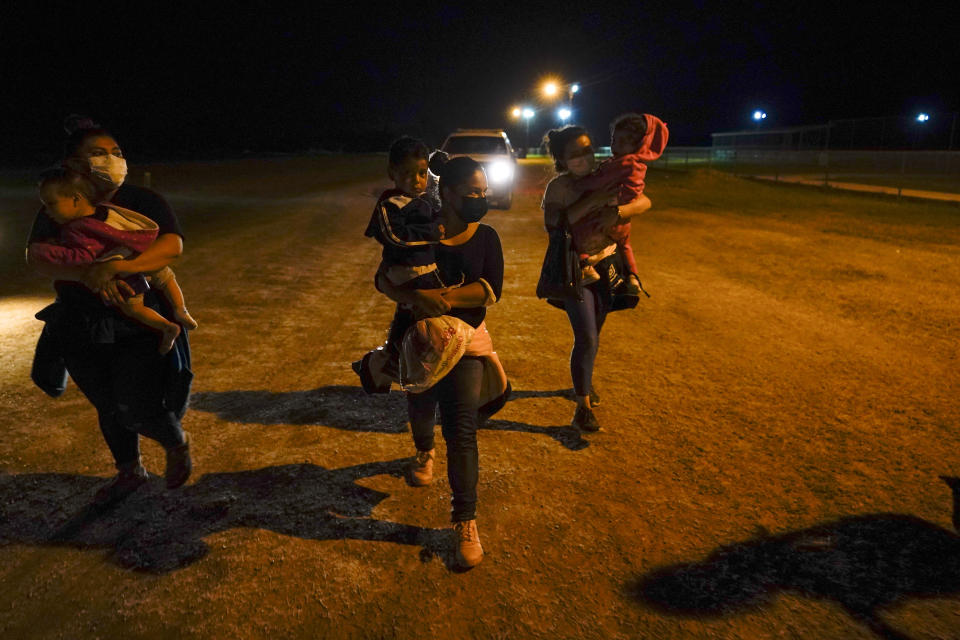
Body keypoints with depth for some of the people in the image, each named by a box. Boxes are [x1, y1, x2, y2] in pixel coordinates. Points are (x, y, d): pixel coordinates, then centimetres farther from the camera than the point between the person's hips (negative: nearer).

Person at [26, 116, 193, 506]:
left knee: (137, 409, -7)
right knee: (108, 407, 18)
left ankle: (177, 444, 28)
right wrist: (87, 275, -36)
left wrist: (116, 267, -38)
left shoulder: (143, 202, -8)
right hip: (82, 330, 4)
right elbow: (35, 258, -17)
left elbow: (172, 245, -25)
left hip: (141, 325, -4)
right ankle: (129, 472, 42)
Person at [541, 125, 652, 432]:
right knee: (586, 338, -10)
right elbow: (552, 221, -32)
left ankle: (584, 382, 42)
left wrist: (615, 212, -34)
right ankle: (583, 406, 3)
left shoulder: (606, 179, -2)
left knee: (593, 333, 17)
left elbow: (645, 202, -14)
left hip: (606, 265, 5)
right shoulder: (559, 187, -13)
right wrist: (594, 200, -35)